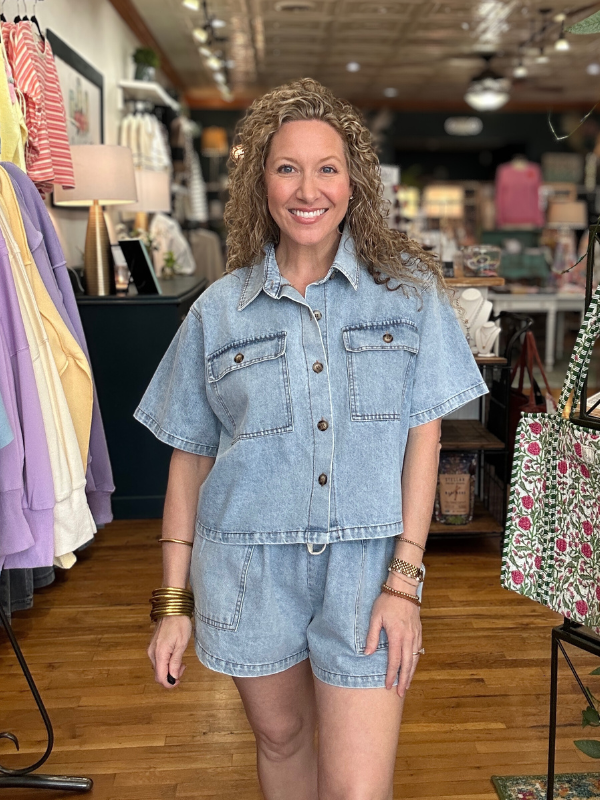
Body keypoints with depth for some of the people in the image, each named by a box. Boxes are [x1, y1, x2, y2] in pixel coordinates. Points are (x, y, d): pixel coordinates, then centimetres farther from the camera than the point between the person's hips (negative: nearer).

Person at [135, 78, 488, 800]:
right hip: (248, 569, 2)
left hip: (366, 566, -1)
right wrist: (174, 601, 4)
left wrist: (404, 578, -8)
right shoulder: (218, 310, 2)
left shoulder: (410, 289, -1)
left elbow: (423, 436, -2)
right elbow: (189, 457, 5)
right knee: (281, 737, 20)